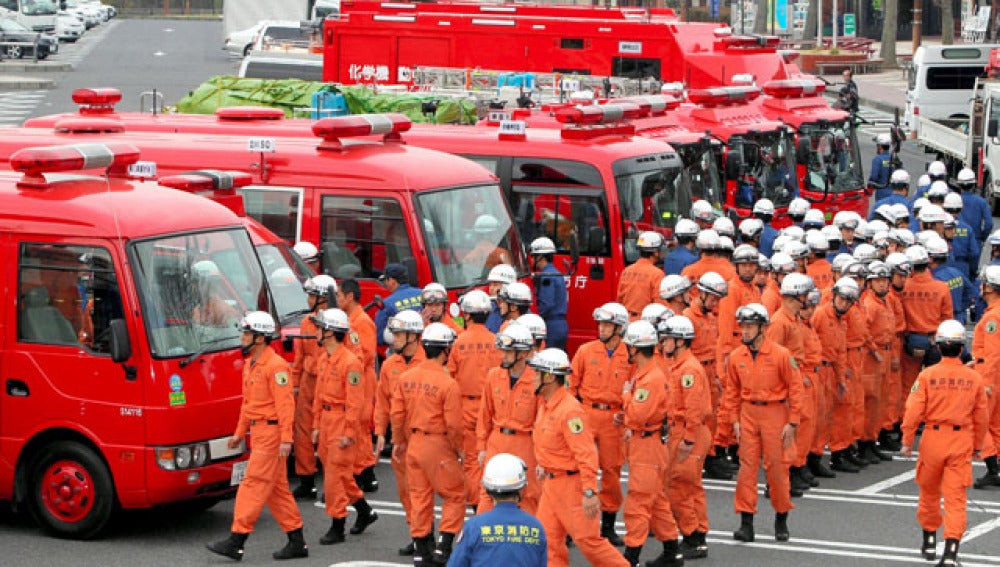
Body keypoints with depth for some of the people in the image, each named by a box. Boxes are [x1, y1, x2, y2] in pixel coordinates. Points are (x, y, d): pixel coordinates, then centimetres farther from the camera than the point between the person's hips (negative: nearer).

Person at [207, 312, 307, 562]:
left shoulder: (276, 366, -16)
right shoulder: (250, 364, 15)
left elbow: (285, 403, -19)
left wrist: (286, 439, -24)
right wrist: (240, 432, 23)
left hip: (271, 432, -10)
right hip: (258, 432, 10)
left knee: (254, 485, -9)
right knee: (277, 489, 11)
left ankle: (236, 542, -8)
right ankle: (297, 542, 16)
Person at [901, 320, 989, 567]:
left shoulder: (927, 375, -10)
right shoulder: (974, 378, -3)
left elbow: (914, 410, -9)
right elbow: (981, 416, 4)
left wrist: (907, 441, 2)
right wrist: (978, 446, 18)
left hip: (933, 438, 0)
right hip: (962, 441, 0)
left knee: (929, 493, 18)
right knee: (956, 497, 1)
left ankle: (929, 541, 32)